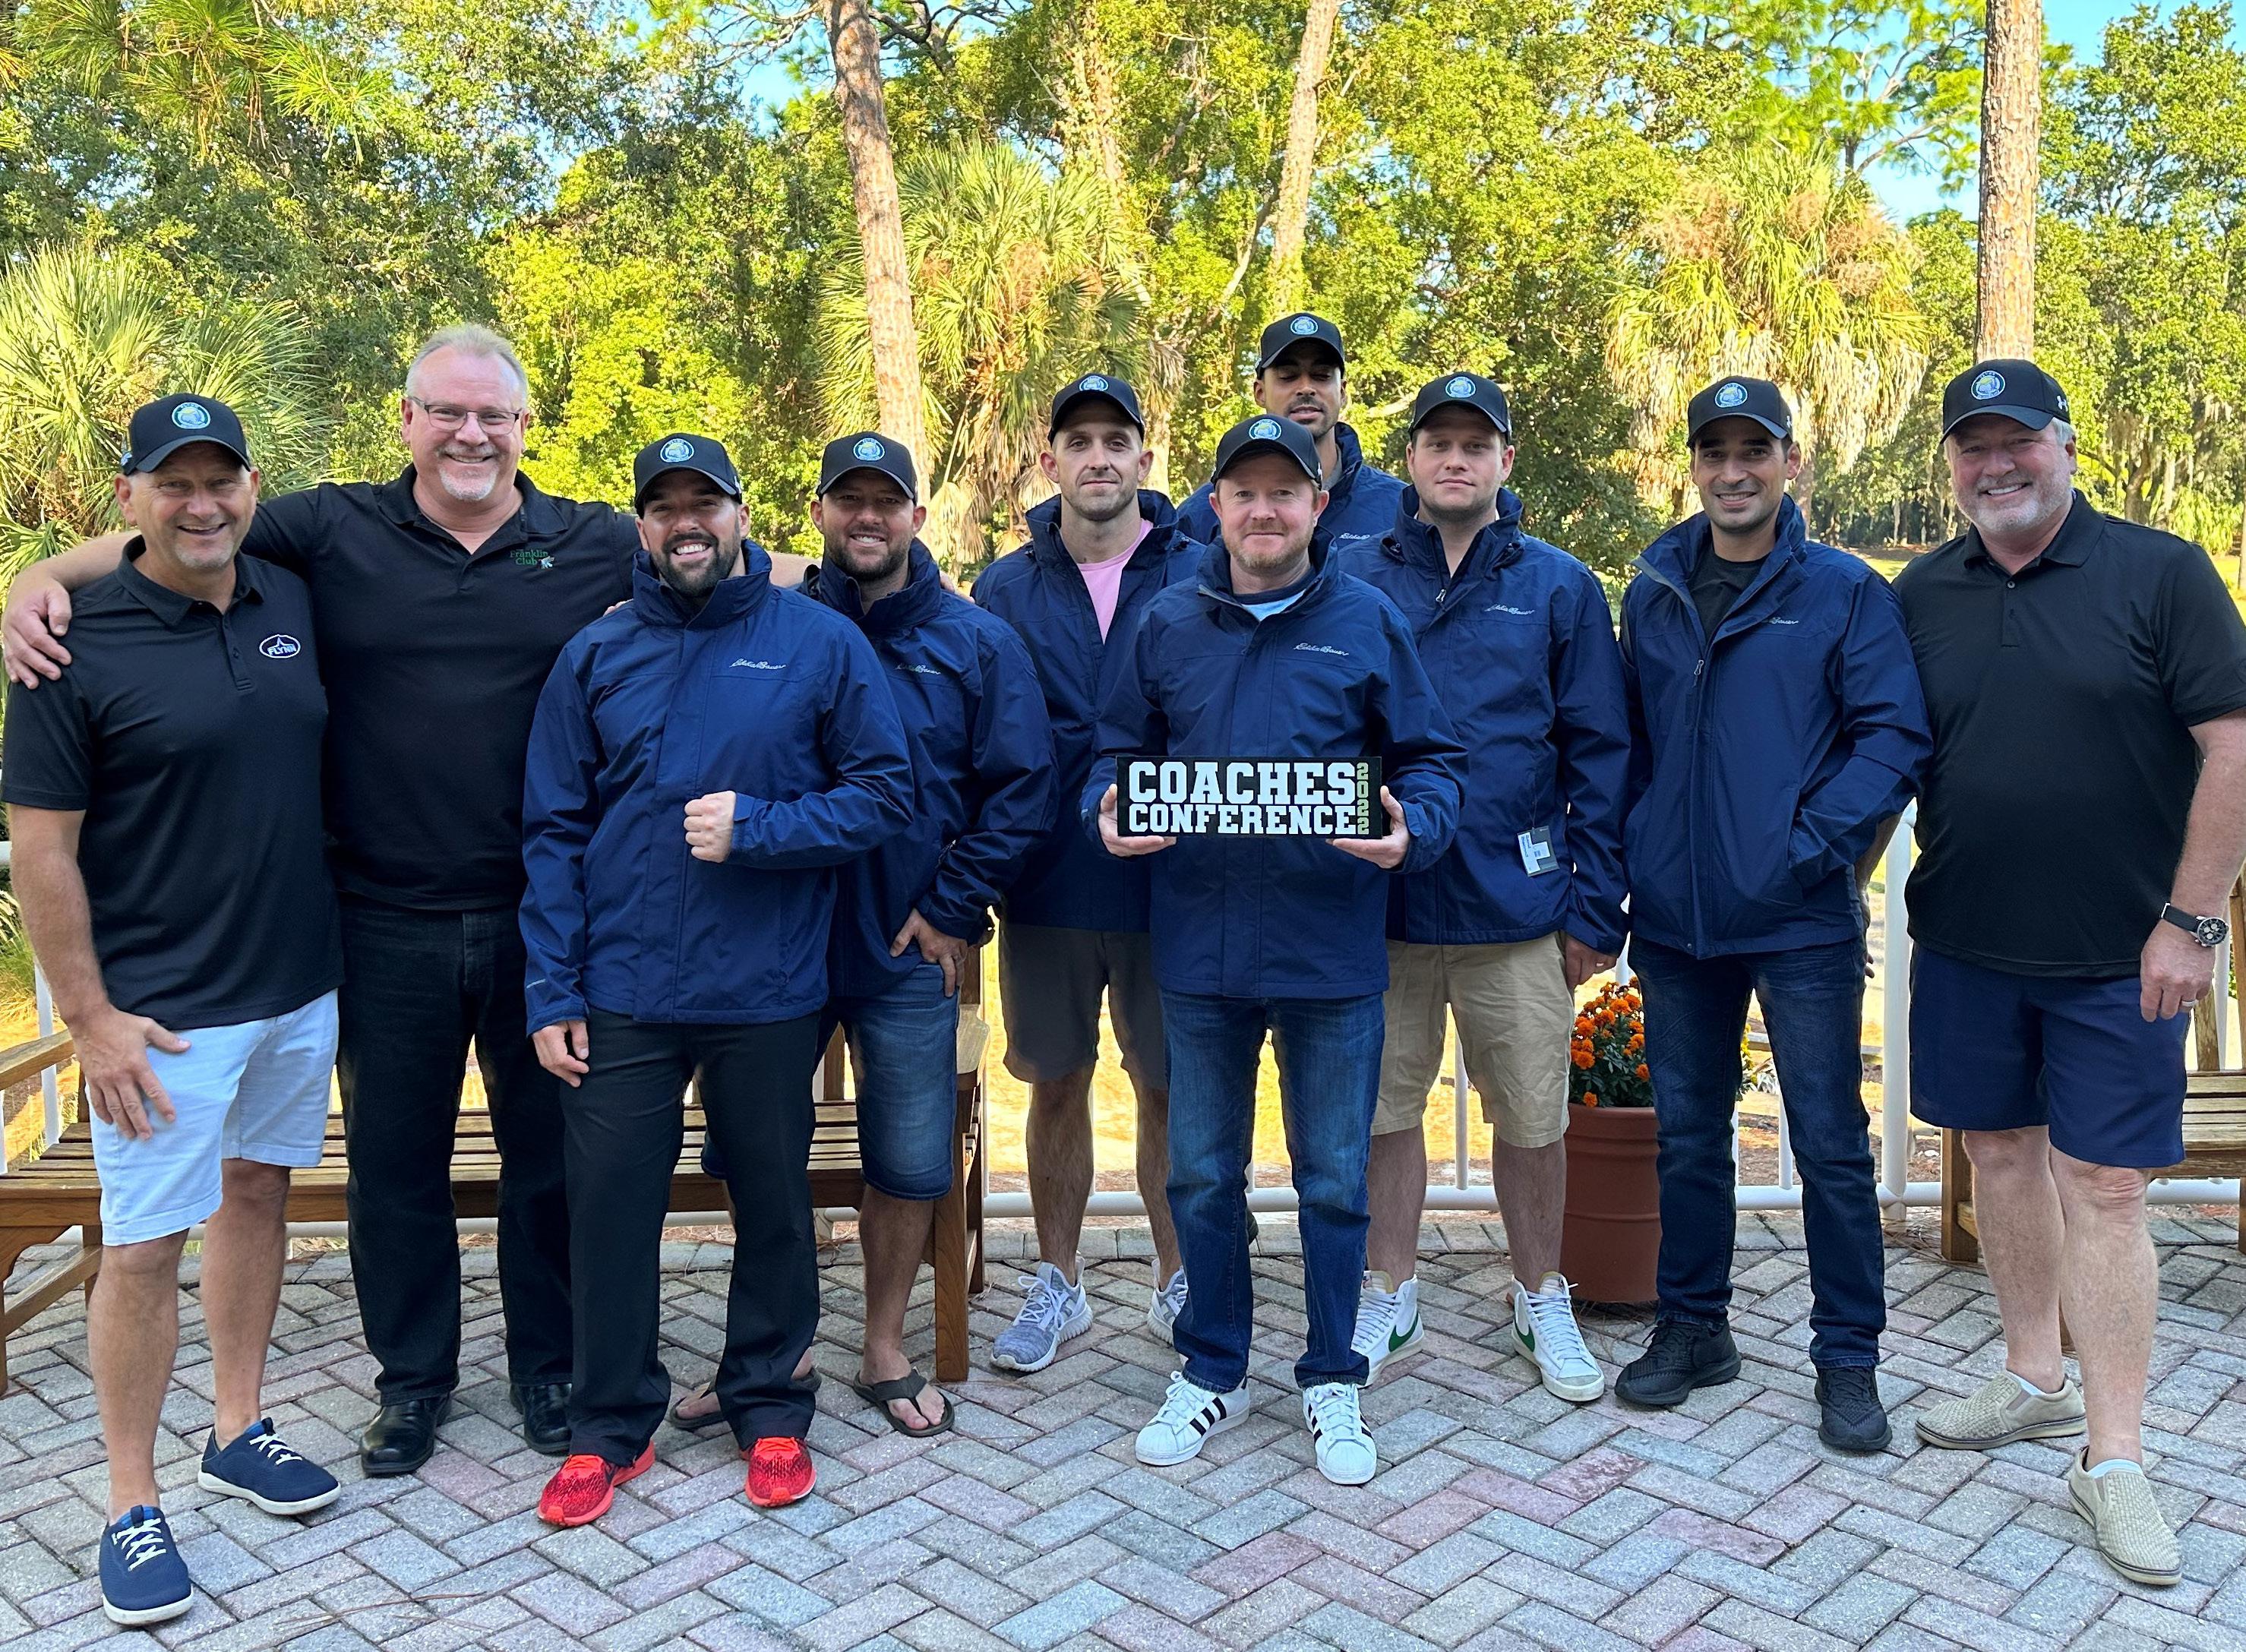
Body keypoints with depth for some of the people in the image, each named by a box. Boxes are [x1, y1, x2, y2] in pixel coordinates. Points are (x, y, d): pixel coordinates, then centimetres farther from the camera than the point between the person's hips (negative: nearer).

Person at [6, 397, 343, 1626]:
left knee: (258, 1193, 17)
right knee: (145, 1249, 1)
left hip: (300, 984, 6)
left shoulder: (288, 604, 3)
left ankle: (236, 1432, 33)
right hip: (164, 1010, -6)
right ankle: (132, 1503, 17)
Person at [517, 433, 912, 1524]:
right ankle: (610, 1425, 26)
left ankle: (770, 1409, 31)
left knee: (774, 1206, 12)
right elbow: (552, 834, 4)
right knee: (610, 1207, 7)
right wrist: (552, 993, -2)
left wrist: (756, 828, -16)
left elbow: (884, 792, -3)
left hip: (769, 993, -1)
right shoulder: (595, 656, 5)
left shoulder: (821, 643, 0)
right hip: (620, 994, 1)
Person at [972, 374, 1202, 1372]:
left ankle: (1177, 1281, 28)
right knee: (1057, 1085, 12)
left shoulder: (1199, 578, 0)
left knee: (1170, 1087, 10)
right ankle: (1057, 1284, 28)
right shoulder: (1006, 589, 5)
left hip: (1168, 881, -1)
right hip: (1046, 886, 2)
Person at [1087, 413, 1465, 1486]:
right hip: (1200, 947, 2)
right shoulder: (1168, 625, 6)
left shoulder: (1367, 623, 0)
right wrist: (1109, 813, -9)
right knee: (1202, 1175, 13)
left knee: (1334, 1180, 10)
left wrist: (1410, 829, -17)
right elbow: (1118, 751, 12)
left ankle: (1331, 1381, 29)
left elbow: (1430, 760, 2)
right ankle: (1211, 1371, 32)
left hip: (1332, 951, -2)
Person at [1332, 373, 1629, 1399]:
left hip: (1516, 903, 0)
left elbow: (1601, 756, 4)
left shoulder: (1560, 587, 4)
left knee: (1532, 1115, 9)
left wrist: (1596, 905, -1)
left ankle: (1541, 1302, 29)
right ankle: (1390, 1300, 29)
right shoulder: (1349, 576, 4)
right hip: (1379, 901, 1)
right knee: (1383, 1107, 11)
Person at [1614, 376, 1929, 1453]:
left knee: (1830, 1145, 4)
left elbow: (1894, 735, -7)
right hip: (1676, 918, 4)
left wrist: (1816, 844, -17)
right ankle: (1692, 1326, 29)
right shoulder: (1652, 592, 9)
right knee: (1688, 1133, 14)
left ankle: (1848, 1359, 18)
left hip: (1801, 921, -3)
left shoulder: (1845, 592, -2)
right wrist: (1624, 861, 5)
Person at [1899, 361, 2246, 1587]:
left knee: (2102, 1185, -2)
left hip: (2117, 956, -4)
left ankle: (2112, 1458, 8)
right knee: (2002, 1151, 13)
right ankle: (2035, 1380, 31)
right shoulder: (1921, 594, 5)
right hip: (1964, 940, 4)